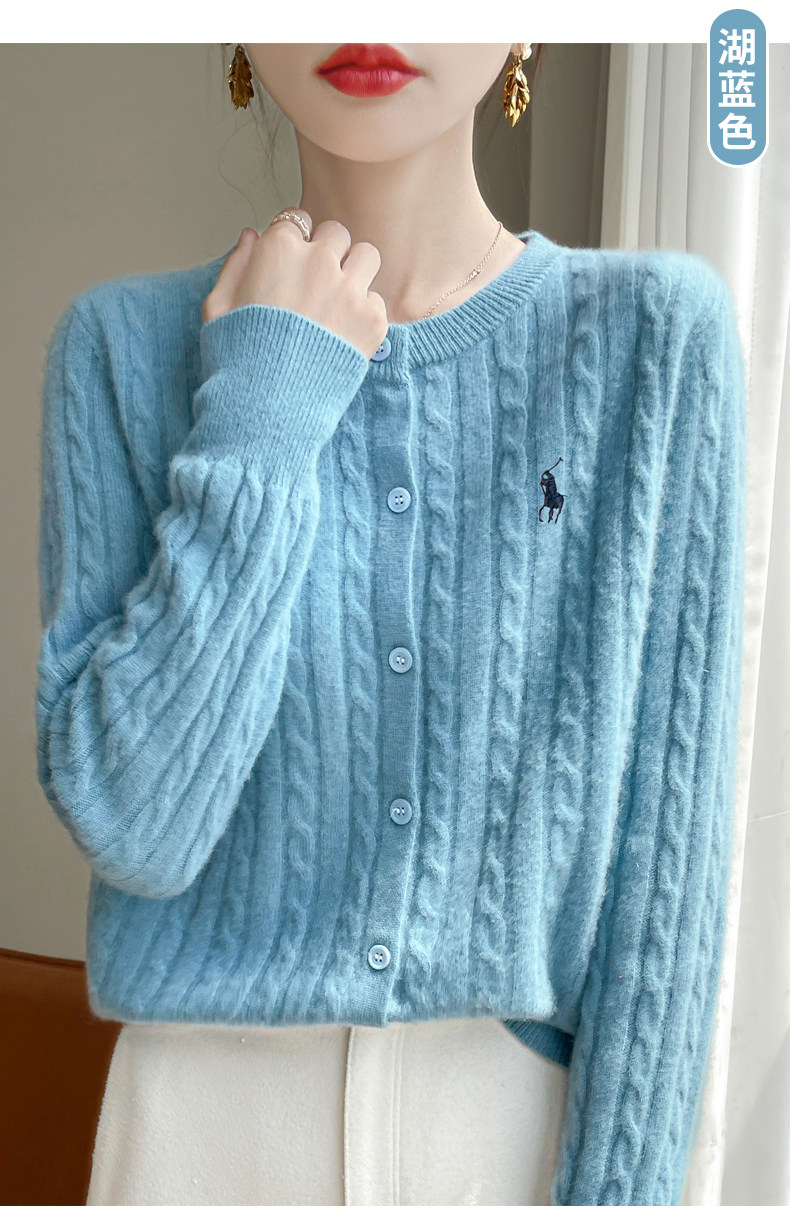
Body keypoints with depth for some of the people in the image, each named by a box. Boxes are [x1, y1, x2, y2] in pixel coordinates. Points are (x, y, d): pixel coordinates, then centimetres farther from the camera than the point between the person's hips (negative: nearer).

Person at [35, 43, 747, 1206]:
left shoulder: (656, 333, -8)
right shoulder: (129, 345, -7)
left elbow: (668, 823, -9)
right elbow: (130, 821, -14)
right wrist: (264, 405, -17)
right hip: (210, 1119, 1)